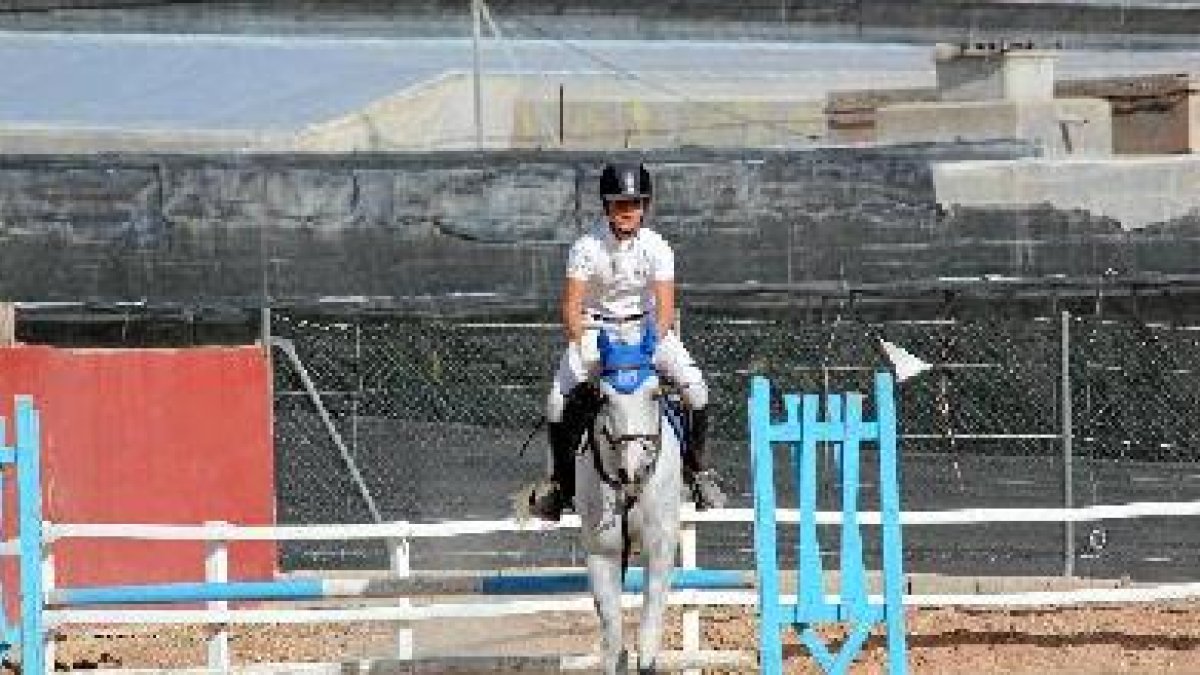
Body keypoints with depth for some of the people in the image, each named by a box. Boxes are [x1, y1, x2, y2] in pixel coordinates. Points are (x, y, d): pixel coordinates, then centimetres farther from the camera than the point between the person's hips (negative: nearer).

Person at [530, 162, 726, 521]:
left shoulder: (656, 247, -14)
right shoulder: (587, 247, -15)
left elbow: (665, 306, -19)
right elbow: (572, 305, -19)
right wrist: (580, 345, -36)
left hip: (646, 325, 0)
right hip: (596, 326, 0)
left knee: (693, 384, -22)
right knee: (558, 402, -19)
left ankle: (696, 468, -4)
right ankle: (561, 480, 3)